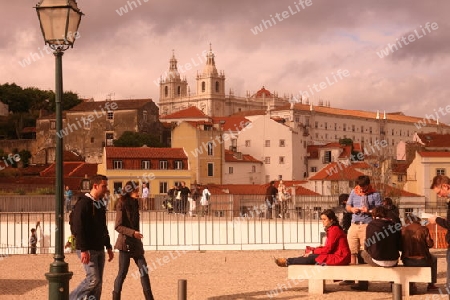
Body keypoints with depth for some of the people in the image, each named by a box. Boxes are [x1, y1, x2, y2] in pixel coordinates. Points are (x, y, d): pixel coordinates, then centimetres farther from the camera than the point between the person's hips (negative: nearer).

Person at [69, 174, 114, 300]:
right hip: (87, 250, -9)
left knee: (98, 282, 7)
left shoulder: (100, 205, 15)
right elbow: (77, 228, -19)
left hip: (99, 249, 9)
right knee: (93, 280, -13)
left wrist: (108, 247, 20)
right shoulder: (83, 203, -13)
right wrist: (83, 250, -24)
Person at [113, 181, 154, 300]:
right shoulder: (122, 204, -11)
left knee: (144, 269, 5)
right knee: (123, 272, -3)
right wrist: (132, 232, -25)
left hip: (135, 242, 8)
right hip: (125, 242, -8)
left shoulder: (134, 203, 12)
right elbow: (118, 226, -15)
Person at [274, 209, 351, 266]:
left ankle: (288, 262, -9)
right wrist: (312, 250, 2)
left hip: (339, 258, -9)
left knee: (313, 257, -13)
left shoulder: (334, 230, -15)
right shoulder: (331, 229, 16)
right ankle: (288, 261, -2)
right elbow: (328, 247, 14)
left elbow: (328, 248, -18)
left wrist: (313, 251, -10)